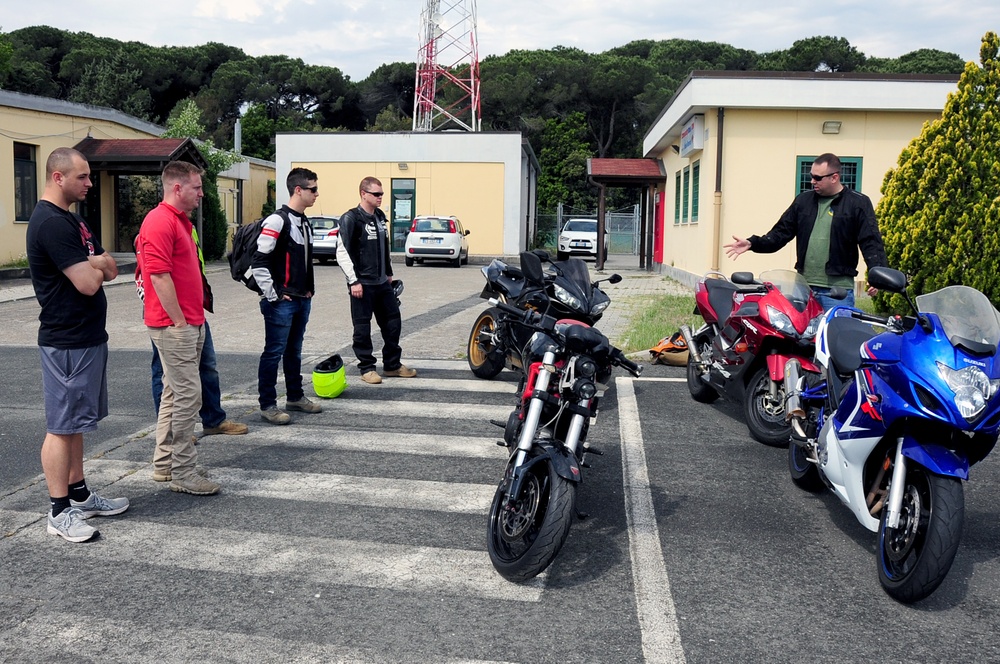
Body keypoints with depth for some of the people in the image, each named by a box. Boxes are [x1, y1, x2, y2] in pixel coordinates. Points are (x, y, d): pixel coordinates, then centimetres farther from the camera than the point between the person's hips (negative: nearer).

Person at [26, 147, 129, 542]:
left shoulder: (71, 219, 15)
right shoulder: (51, 222, -18)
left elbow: (110, 268, 12)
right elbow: (89, 283, -23)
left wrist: (91, 265, -10)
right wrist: (94, 268, -2)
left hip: (88, 337, 10)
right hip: (68, 342, -10)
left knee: (75, 421, 16)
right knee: (62, 426, -3)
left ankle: (79, 494, 26)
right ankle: (59, 511, 5)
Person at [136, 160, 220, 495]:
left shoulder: (182, 221, 17)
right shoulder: (160, 222, -15)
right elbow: (159, 276, -21)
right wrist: (180, 321, -19)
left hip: (189, 323, 11)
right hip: (174, 325, -11)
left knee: (174, 393, 16)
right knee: (188, 395, -8)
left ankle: (164, 463, 26)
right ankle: (183, 474, -1)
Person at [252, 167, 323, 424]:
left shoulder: (305, 223, 14)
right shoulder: (277, 221, -15)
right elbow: (259, 262, -19)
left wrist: (309, 289, 15)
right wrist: (272, 295, -16)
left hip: (303, 301, 9)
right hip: (281, 303, -9)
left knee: (294, 351, 18)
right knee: (274, 353, -2)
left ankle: (295, 396, 29)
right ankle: (267, 405, 6)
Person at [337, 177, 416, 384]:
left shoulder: (380, 217, 13)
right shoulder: (351, 219, -11)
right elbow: (342, 252, -14)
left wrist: (389, 273, 23)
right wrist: (354, 281, -17)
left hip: (382, 283, 7)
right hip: (362, 284, -7)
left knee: (393, 322, 10)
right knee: (362, 328, 1)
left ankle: (392, 365, 21)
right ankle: (366, 368, 13)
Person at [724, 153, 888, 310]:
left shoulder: (858, 203, 1)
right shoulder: (803, 200, 14)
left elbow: (871, 242, -5)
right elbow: (782, 232, 16)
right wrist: (752, 243, 3)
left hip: (838, 291, -4)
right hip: (803, 286, 4)